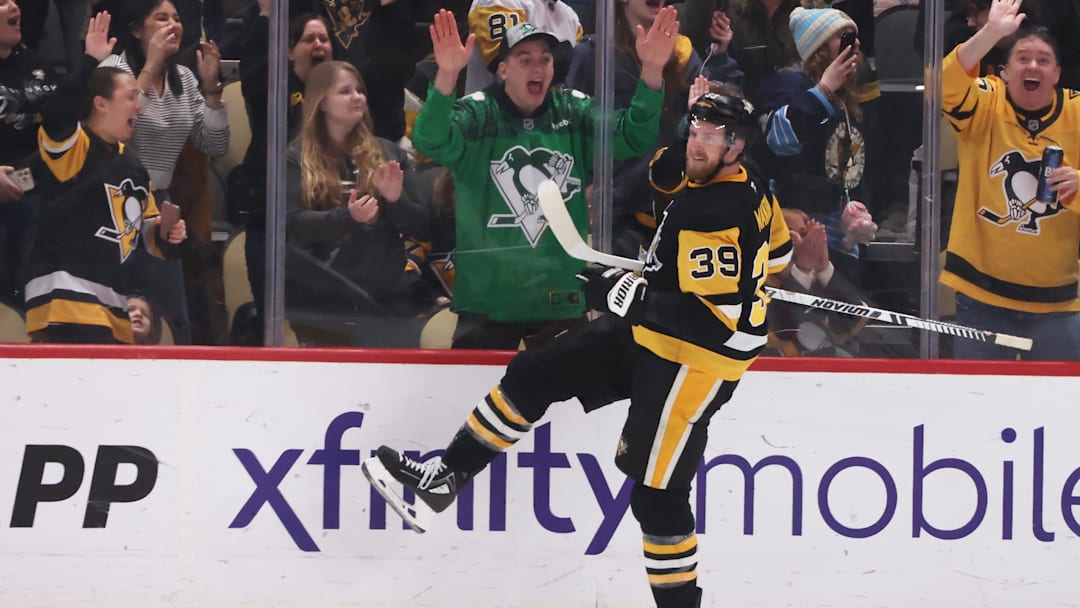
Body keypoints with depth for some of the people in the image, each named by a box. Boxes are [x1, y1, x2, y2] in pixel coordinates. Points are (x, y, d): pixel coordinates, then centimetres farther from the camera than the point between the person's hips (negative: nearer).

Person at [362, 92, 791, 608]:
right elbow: (776, 250, 19)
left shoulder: (719, 216, -26)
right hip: (647, 333, 11)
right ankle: (444, 478, 15)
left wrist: (622, 294, -28)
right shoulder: (744, 187, 3)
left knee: (657, 492, -6)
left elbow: (714, 317, -31)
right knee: (534, 374, 9)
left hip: (694, 360, -11)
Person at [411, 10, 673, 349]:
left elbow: (633, 137, -7)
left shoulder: (574, 112, 4)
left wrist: (651, 70, -23)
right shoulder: (477, 114, -6)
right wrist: (447, 75, -41)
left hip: (561, 297, 3)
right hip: (487, 300, -3)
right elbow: (431, 142, -23)